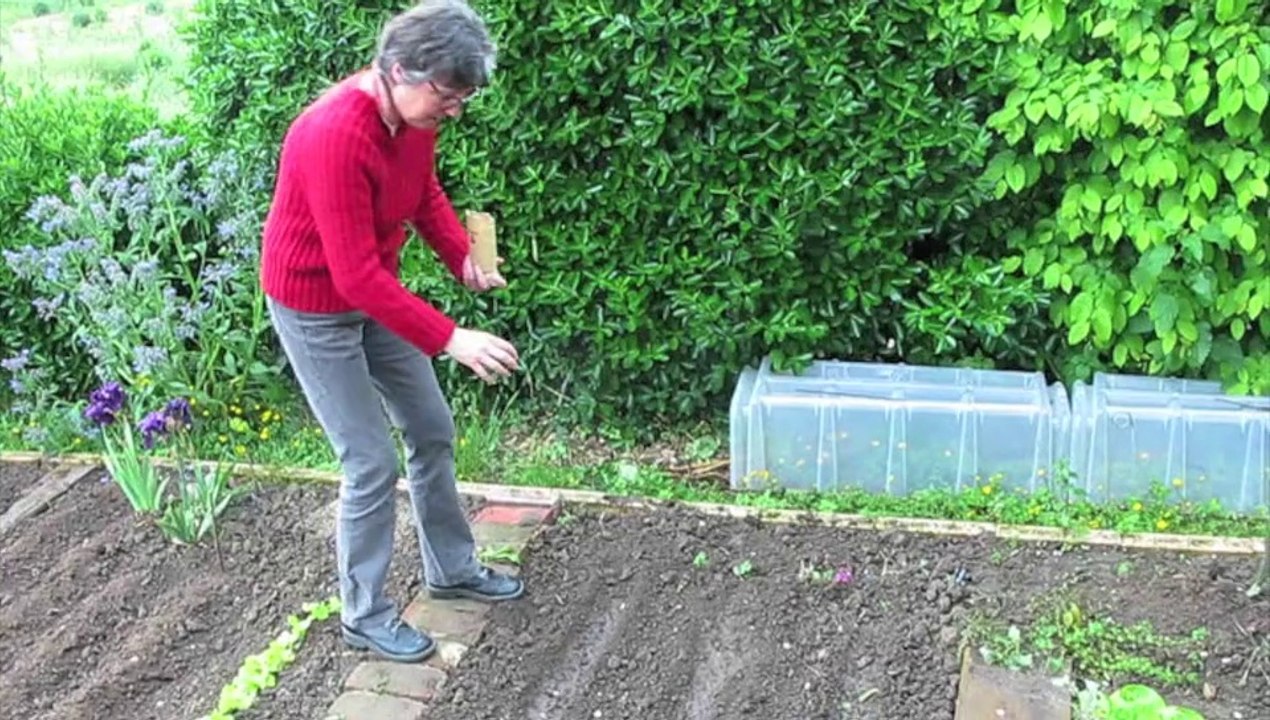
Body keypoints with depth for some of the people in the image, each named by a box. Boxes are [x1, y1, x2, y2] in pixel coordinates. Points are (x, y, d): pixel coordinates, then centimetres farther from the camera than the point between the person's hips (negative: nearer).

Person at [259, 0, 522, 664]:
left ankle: (452, 570, 34)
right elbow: (356, 275, -34)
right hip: (316, 309, -8)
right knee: (372, 465, -4)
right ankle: (364, 616, 16)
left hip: (376, 292, 8)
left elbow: (425, 192, 10)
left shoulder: (415, 114, -9)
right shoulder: (336, 136, -35)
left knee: (432, 432, 15)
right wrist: (449, 339, -34)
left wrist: (463, 258, -7)